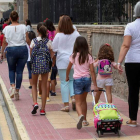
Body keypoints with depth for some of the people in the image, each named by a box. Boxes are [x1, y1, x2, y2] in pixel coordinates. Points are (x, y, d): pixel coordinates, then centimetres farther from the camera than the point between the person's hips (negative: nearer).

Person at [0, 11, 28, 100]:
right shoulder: (23, 27, -2)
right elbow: (27, 40, -2)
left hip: (11, 50, 0)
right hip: (23, 49, 0)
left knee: (11, 69, 16)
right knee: (19, 71, 6)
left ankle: (12, 86, -7)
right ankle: (17, 90, 7)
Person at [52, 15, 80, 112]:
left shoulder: (58, 35, -10)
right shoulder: (76, 34, -3)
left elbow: (54, 49, -5)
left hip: (62, 61, -2)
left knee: (64, 82, 3)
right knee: (72, 79, 18)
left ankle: (66, 105, 3)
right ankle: (73, 97, -3)